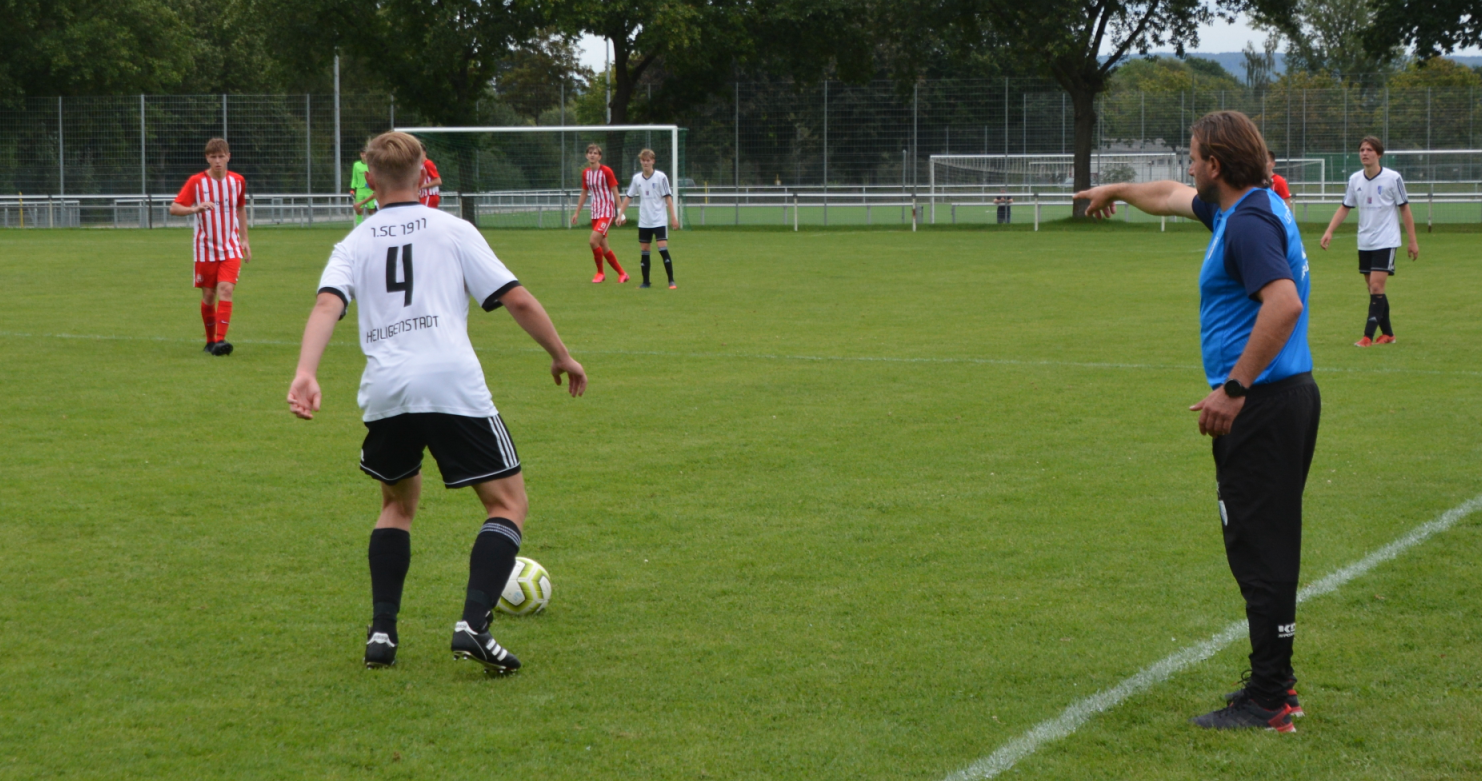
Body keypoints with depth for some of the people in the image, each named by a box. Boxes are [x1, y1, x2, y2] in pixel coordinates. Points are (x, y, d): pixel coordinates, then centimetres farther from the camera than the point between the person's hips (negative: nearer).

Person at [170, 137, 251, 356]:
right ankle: (210, 341, 24)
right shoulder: (196, 182, -6)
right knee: (208, 295, 6)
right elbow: (174, 208, -11)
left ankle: (220, 340, -23)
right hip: (206, 248, -1)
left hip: (231, 248, 1)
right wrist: (196, 208, -29)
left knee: (226, 290, -17)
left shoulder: (238, 181, 3)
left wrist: (244, 239, 16)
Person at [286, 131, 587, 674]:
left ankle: (381, 630, 14)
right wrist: (562, 357, 19)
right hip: (453, 384, -3)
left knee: (398, 502, 27)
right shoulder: (453, 230, 13)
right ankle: (473, 625, -14)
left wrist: (306, 374, -14)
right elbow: (517, 300, 8)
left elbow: (327, 305, -2)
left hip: (385, 390, 3)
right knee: (508, 503, 6)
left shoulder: (354, 245, 17)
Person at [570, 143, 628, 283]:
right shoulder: (585, 173, 7)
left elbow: (615, 192, -9)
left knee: (593, 240, -19)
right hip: (595, 212, 7)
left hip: (607, 211, -7)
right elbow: (584, 193, 18)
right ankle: (622, 274, 20)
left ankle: (600, 272, -1)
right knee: (603, 246, 7)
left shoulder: (606, 171, -11)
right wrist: (577, 212, 19)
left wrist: (620, 212, -13)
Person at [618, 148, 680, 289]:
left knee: (663, 248, -12)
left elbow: (668, 197, -5)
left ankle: (671, 281, -7)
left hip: (659, 220, -4)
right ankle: (645, 282, 14)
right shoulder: (637, 178, 5)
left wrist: (673, 217, -8)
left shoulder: (660, 177, -6)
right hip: (644, 222, 4)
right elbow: (629, 197, 13)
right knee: (644, 250, 5)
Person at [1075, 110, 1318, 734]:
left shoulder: (1250, 221, -16)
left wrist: (1234, 388, -26)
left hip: (1261, 403, -10)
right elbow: (1171, 196, 35)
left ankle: (1268, 702, -6)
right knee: (1267, 548, 15)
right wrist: (1115, 191, 52)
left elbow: (1285, 303, -29)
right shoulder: (1238, 208, 16)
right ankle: (1274, 683, 23)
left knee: (1259, 551, -8)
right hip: (1289, 396, 10)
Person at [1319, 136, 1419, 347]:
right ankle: (1387, 333, 20)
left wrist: (1412, 241, -1)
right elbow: (1345, 208, 11)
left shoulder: (1393, 178, -8)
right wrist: (1329, 231, -3)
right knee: (1374, 289, 9)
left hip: (1386, 242, -5)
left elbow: (1404, 209, -2)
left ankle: (1368, 336, -15)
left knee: (1376, 287, -13)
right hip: (1364, 243, 5)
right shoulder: (1355, 179, 3)